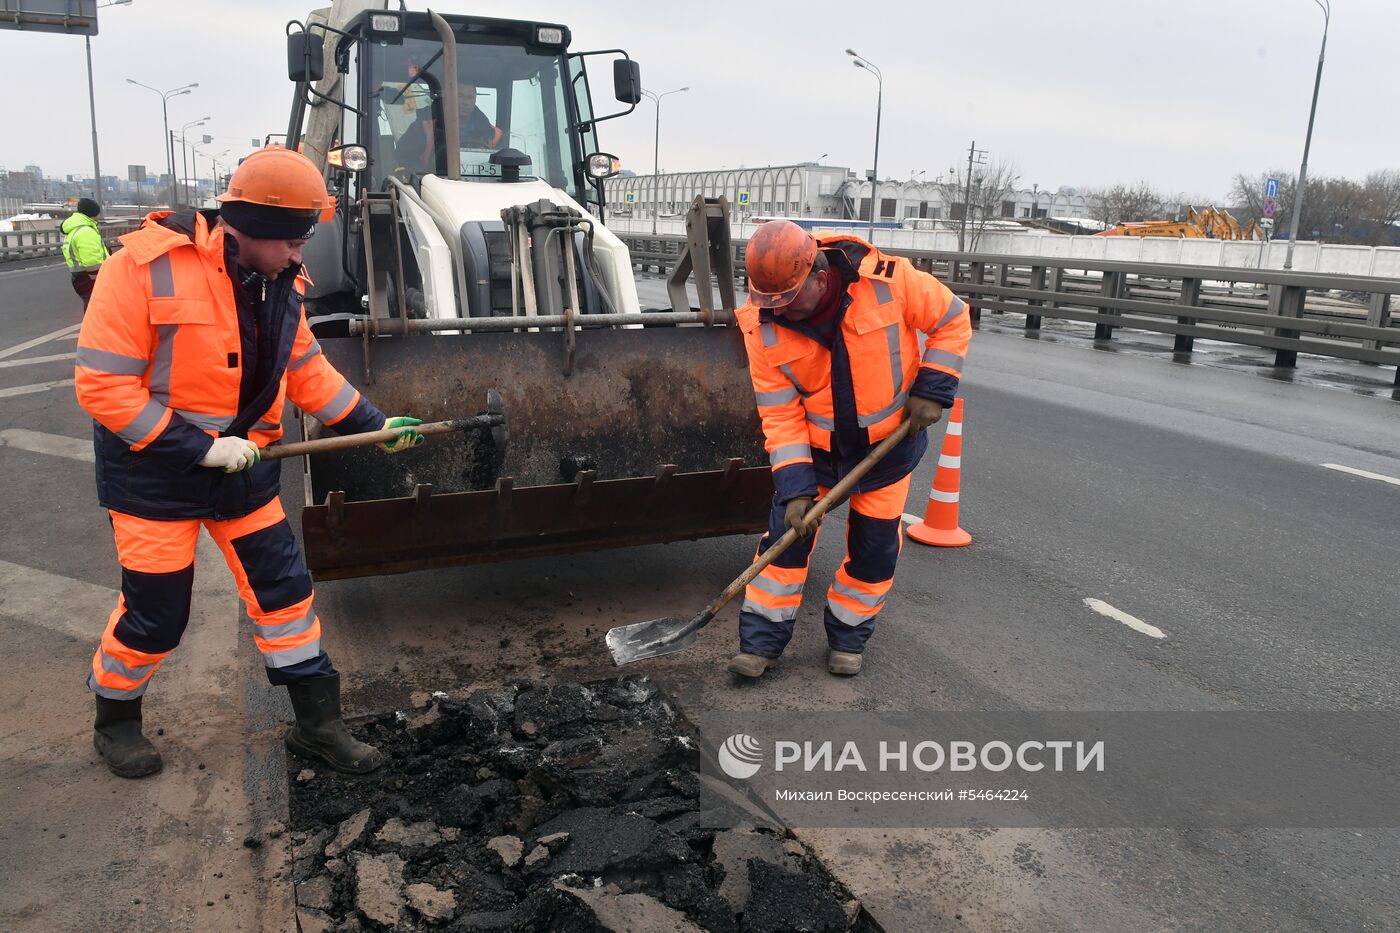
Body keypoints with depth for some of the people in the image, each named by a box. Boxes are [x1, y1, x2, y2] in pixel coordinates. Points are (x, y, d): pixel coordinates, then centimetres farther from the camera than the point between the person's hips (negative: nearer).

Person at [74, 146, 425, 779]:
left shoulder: (277, 281, 0)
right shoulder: (145, 267, -20)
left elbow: (307, 370, 9)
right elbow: (102, 385, -21)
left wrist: (374, 424, 1)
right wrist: (199, 448, -24)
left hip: (244, 466, 6)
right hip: (155, 472, -5)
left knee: (284, 589, 7)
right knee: (155, 614, 5)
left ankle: (318, 724, 20)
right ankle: (114, 721, 35)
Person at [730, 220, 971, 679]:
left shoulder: (888, 281, -25)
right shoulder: (762, 325, -19)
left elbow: (952, 320, -9)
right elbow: (780, 414, -16)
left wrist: (931, 389, -15)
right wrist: (794, 485, -22)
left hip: (888, 443, 0)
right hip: (816, 445, 1)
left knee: (874, 546, 6)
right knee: (786, 533, -2)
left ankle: (848, 636, 26)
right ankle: (761, 640, 12)